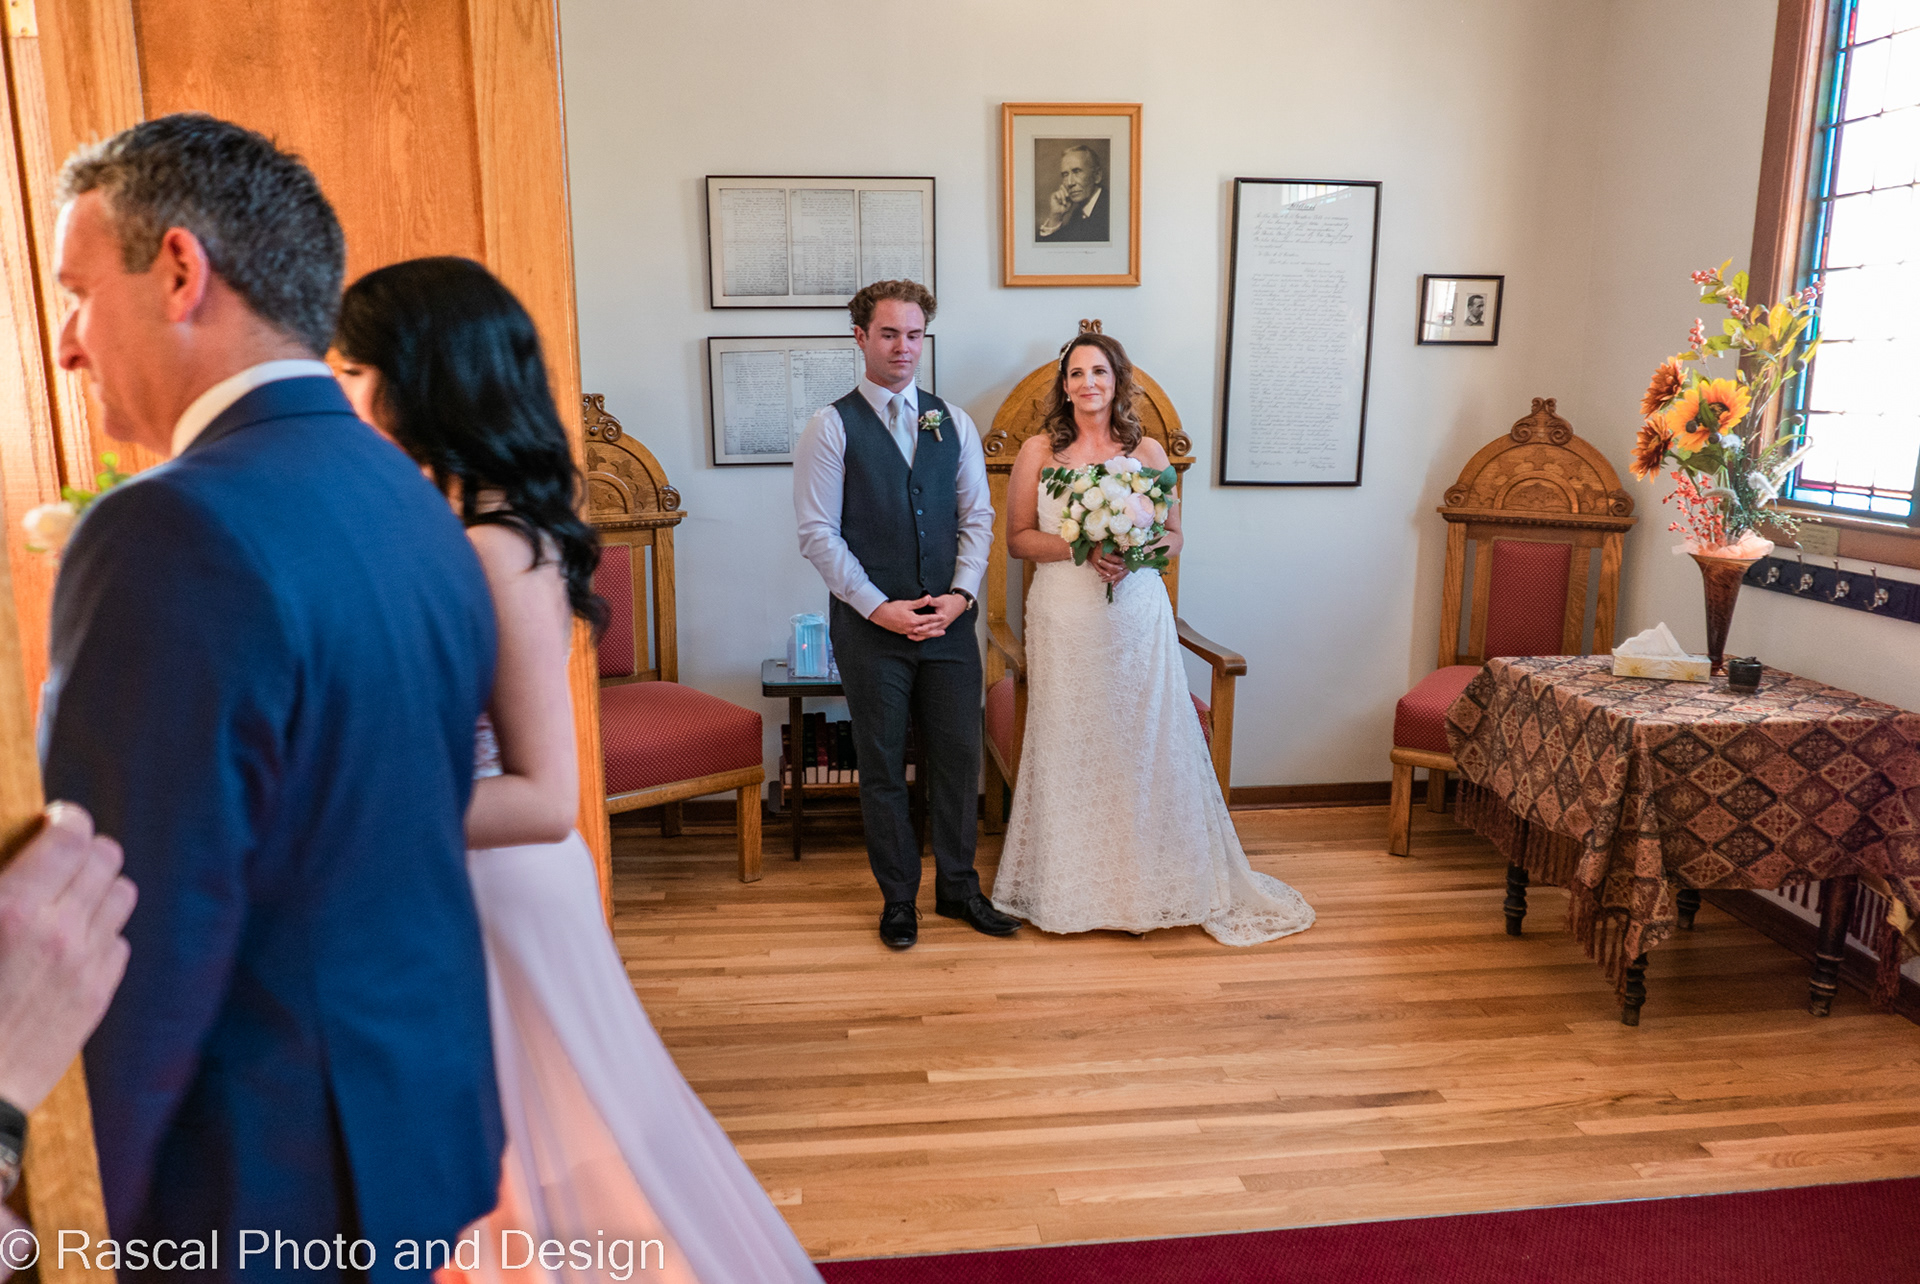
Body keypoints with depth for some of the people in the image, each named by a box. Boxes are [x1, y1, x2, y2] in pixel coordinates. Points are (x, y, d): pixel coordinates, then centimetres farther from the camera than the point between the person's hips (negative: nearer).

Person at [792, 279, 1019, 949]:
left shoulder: (953, 422, 9)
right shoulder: (831, 427, -3)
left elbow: (977, 516, 8)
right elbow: (818, 533, -7)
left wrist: (960, 594, -7)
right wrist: (878, 607, -13)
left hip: (949, 620, 3)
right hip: (870, 625, -3)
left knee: (959, 758, 9)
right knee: (883, 768, 8)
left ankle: (958, 886, 27)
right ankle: (898, 897, 24)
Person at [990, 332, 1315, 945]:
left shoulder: (1147, 451, 6)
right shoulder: (1038, 451, 3)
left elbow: (1174, 536, 9)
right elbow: (1018, 538, 1)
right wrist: (1081, 548, -15)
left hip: (1136, 616, 1)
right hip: (1064, 620, -1)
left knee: (1145, 742, 4)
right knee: (1067, 746, 4)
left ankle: (1153, 882, 20)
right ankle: (1067, 883, 19)